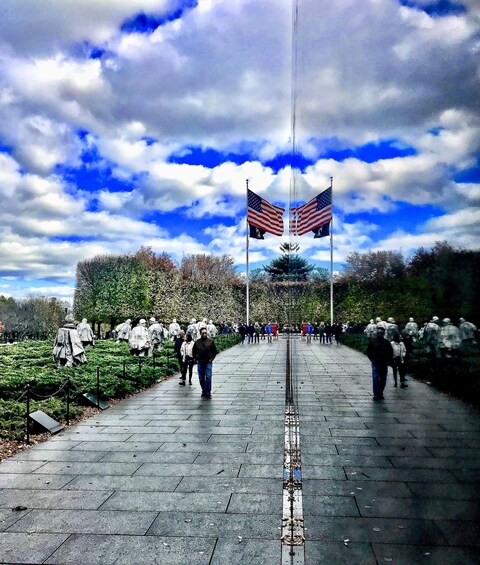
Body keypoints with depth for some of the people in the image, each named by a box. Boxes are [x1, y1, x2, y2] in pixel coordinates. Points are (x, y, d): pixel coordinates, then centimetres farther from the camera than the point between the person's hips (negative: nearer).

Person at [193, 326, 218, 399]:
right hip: (200, 363, 2)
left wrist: (211, 359, -3)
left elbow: (215, 351, 7)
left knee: (208, 377, -10)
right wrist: (196, 359, 5)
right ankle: (204, 391, 20)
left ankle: (208, 392, -7)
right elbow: (194, 352, 15)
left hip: (208, 362, -2)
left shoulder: (211, 341, 1)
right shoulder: (197, 342, 5)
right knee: (201, 378, 7)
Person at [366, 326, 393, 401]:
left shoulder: (387, 342, 2)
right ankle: (376, 394, -8)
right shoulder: (372, 341, 1)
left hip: (384, 364, 1)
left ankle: (380, 393, 20)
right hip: (375, 363, -1)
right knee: (375, 378, -10)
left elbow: (391, 353, 9)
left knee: (383, 380, 7)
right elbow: (368, 352, 10)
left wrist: (388, 361, -1)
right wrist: (372, 359, 0)